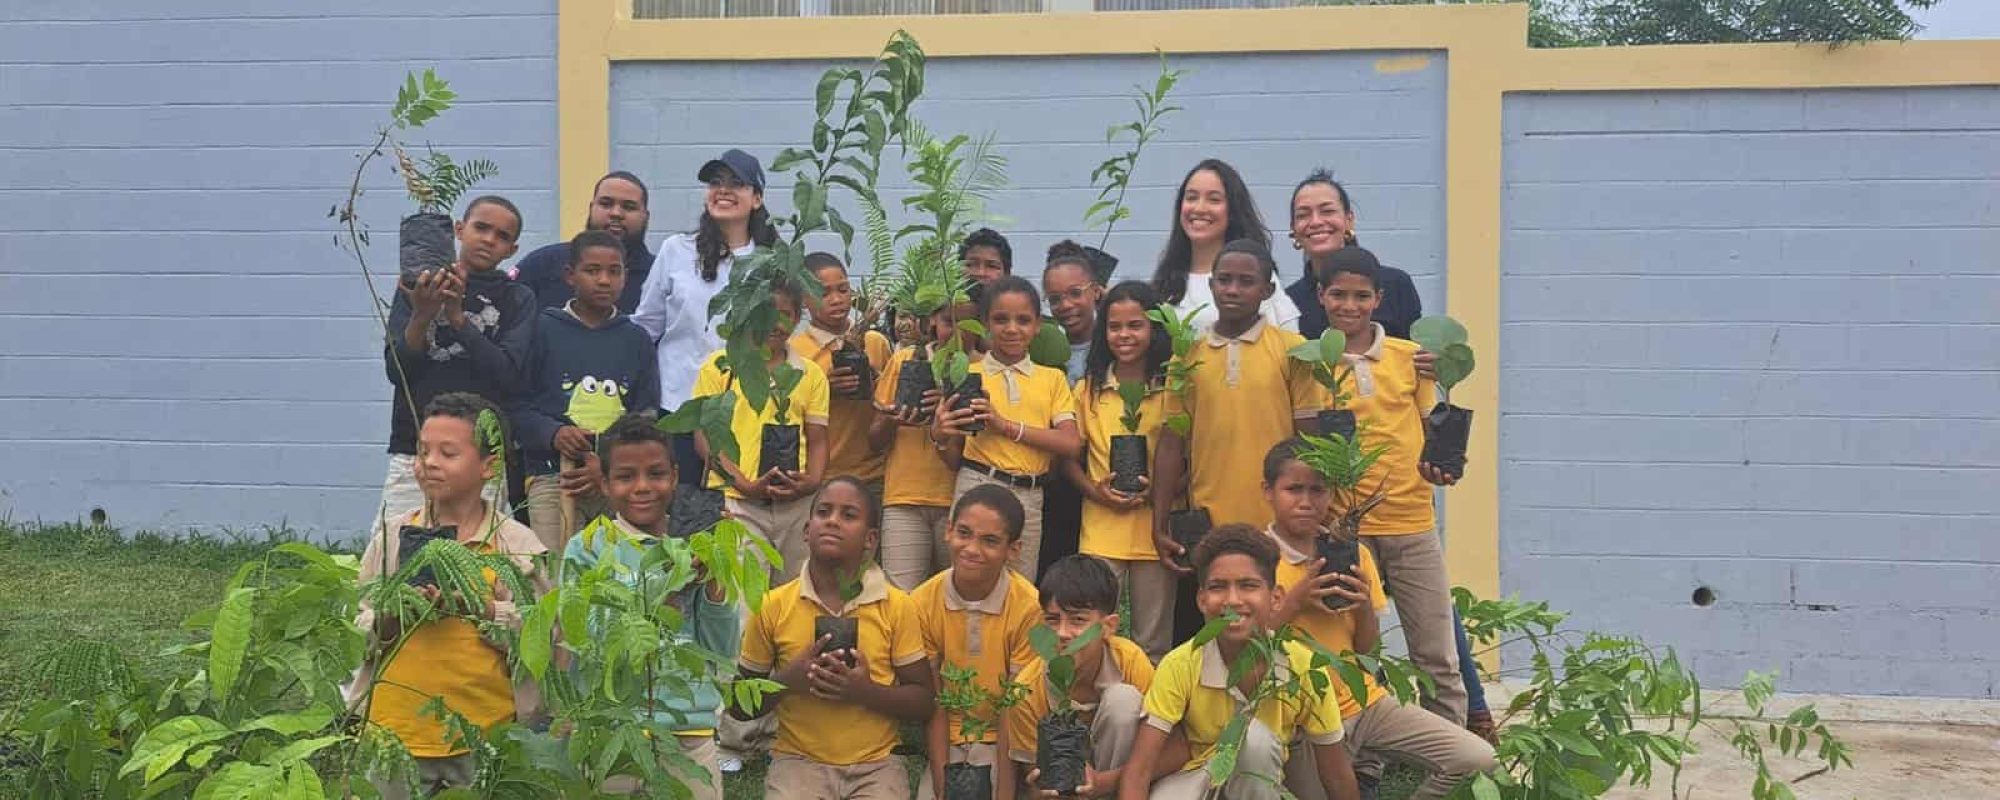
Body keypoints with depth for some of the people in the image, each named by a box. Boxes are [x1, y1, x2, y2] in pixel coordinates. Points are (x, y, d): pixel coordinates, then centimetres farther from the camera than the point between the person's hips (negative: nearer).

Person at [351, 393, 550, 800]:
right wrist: (393, 616, -15)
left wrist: (479, 605, -15)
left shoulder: (518, 544, -1)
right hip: (397, 731, 1)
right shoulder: (392, 535, 5)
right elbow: (353, 633, 5)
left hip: (488, 735, -1)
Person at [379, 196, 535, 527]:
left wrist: (458, 317, -12)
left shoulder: (517, 299, 8)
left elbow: (511, 378, -6)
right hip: (413, 453, 1)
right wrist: (421, 316, -15)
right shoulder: (417, 285, 10)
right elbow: (396, 370, 1)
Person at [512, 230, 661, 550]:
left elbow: (648, 415, 5)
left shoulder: (636, 340, 11)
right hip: (553, 478, -2)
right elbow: (518, 406, 1)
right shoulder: (544, 332, 5)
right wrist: (552, 434, -18)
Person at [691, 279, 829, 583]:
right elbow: (704, 438, 0)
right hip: (737, 504, -3)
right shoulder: (719, 367, 4)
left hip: (797, 504, 3)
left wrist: (812, 482, -8)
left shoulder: (810, 374, 12)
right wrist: (747, 485, -13)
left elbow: (817, 441, 13)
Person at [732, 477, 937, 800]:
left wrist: (867, 691, -14)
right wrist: (788, 680, -11)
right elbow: (739, 707, 8)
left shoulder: (897, 607, 1)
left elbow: (925, 703, 4)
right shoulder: (773, 606, 2)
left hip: (876, 765, 0)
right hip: (798, 762, 0)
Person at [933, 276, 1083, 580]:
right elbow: (955, 456, 7)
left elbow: (1071, 444, -5)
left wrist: (1007, 425, -11)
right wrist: (941, 436, -15)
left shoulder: (1052, 379, 9)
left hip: (1030, 497, 2)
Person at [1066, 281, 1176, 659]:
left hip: (1155, 526, -1)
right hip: (1100, 530, 1)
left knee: (1154, 645, 7)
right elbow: (1069, 458, 10)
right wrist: (1095, 491, -8)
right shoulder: (1088, 389, 7)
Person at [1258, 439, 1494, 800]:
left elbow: (1367, 648, 8)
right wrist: (1294, 601, -20)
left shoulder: (1352, 554, 5)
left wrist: (1365, 607, -11)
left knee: (1477, 758, -7)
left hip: (1364, 701, 4)